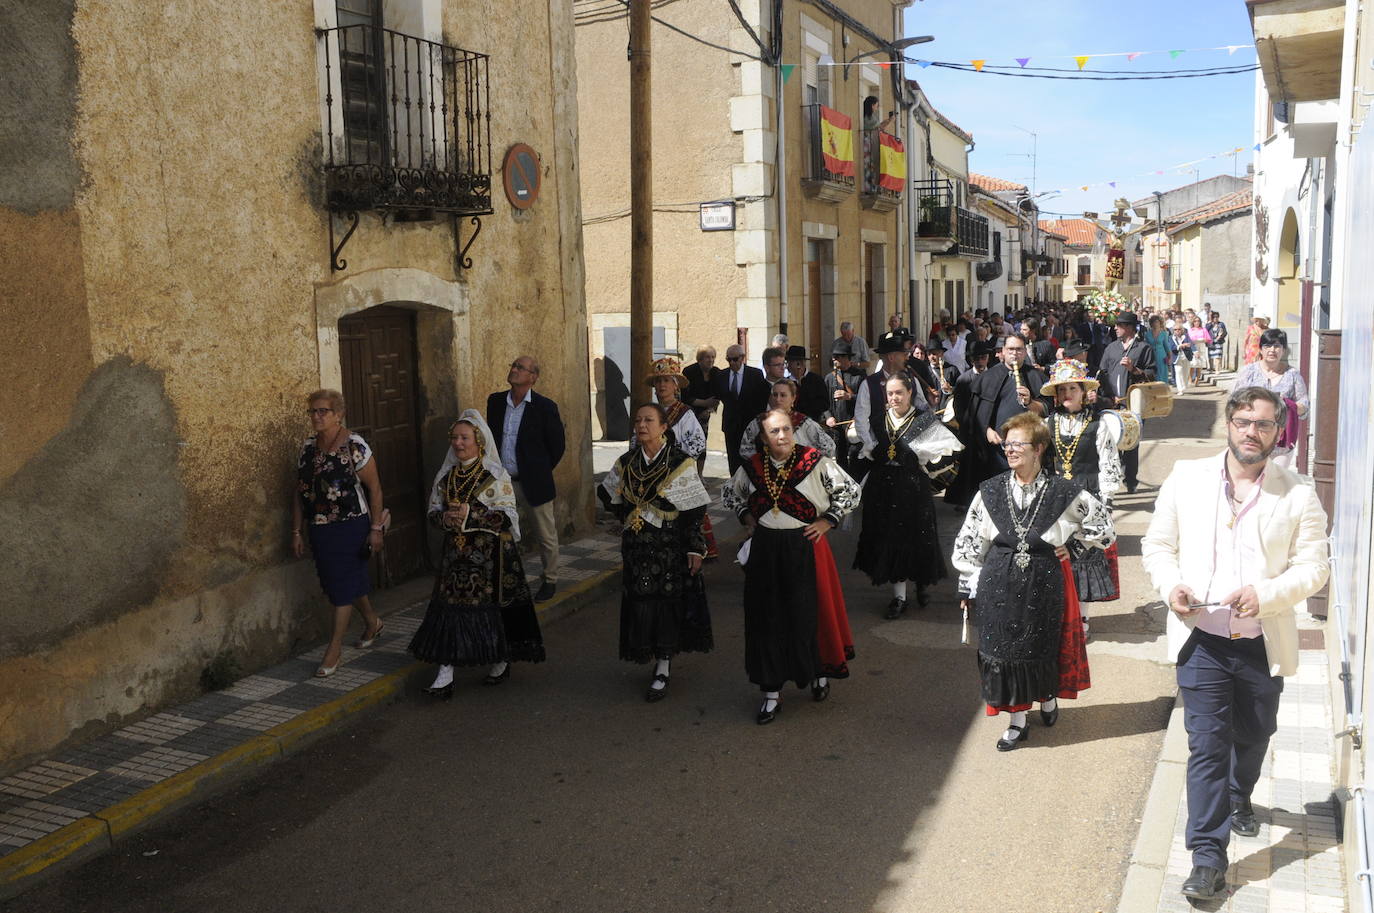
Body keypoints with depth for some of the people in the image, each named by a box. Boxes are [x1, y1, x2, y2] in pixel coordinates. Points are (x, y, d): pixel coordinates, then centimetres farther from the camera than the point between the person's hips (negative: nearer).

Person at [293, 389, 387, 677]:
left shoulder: (355, 446, -12)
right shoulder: (307, 448, 6)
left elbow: (374, 488, -10)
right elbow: (300, 492, 10)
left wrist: (376, 528, -13)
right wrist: (297, 531, 9)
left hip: (351, 526, -6)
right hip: (318, 529, 6)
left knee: (343, 583, -3)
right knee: (351, 579, 17)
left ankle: (334, 649, 6)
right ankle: (372, 622, 41)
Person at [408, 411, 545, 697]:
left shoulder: (496, 476, -7)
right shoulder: (446, 476, 8)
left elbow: (508, 515, -13)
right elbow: (433, 510, 12)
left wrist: (471, 515, -21)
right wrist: (445, 518, -11)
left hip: (490, 555, -4)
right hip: (456, 553, 4)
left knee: (494, 606, 3)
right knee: (449, 606, -1)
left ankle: (501, 662, 25)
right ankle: (445, 673, 2)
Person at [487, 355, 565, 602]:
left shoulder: (545, 407, -10)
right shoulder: (496, 401, 3)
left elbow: (557, 445, -2)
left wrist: (540, 471, 4)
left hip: (533, 483, -4)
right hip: (502, 481, 4)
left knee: (546, 536, 9)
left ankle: (549, 580, 26)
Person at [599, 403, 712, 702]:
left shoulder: (681, 462, -9)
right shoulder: (626, 463, 4)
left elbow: (695, 511, -9)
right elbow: (607, 495, 22)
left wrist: (695, 548, -12)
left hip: (671, 546, -4)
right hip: (637, 547, 4)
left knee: (668, 603, -2)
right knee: (641, 602, 4)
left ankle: (663, 671, 6)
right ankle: (662, 660, 19)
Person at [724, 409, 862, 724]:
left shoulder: (815, 461, -8)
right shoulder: (752, 467, 1)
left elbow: (851, 491, 0)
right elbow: (730, 492, 21)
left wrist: (827, 520, -5)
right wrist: (746, 517, 8)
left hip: (805, 547, -3)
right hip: (765, 550, 3)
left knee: (810, 613, 3)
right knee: (767, 619, 5)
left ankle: (820, 673, 31)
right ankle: (770, 694, 15)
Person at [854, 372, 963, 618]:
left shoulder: (925, 421, -5)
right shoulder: (877, 421, 6)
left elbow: (948, 450, -5)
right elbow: (865, 452, 18)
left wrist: (928, 470, -5)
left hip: (914, 489, -3)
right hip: (884, 489, 3)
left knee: (917, 539, 3)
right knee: (890, 540, 5)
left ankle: (922, 584, 29)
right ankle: (899, 596, 13)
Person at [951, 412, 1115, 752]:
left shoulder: (1063, 492, -7)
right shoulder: (990, 491, -2)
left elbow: (1102, 522, 8)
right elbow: (969, 542, 3)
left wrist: (1072, 545, 0)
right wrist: (968, 587, 3)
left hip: (1045, 585, -1)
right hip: (999, 586, 1)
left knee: (1045, 646, 12)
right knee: (1004, 650, 4)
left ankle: (1048, 697, 43)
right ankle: (1018, 721, 20)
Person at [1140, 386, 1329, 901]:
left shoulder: (1298, 495, -5)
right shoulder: (1186, 479, -3)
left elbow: (1313, 567, -4)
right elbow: (1157, 544, 5)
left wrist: (1266, 595, -22)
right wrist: (1170, 586, -14)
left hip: (1263, 643, 1)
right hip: (1202, 639, -1)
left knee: (1252, 736, 22)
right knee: (1206, 745, -3)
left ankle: (1239, 797, 52)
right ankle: (1208, 858, 4)